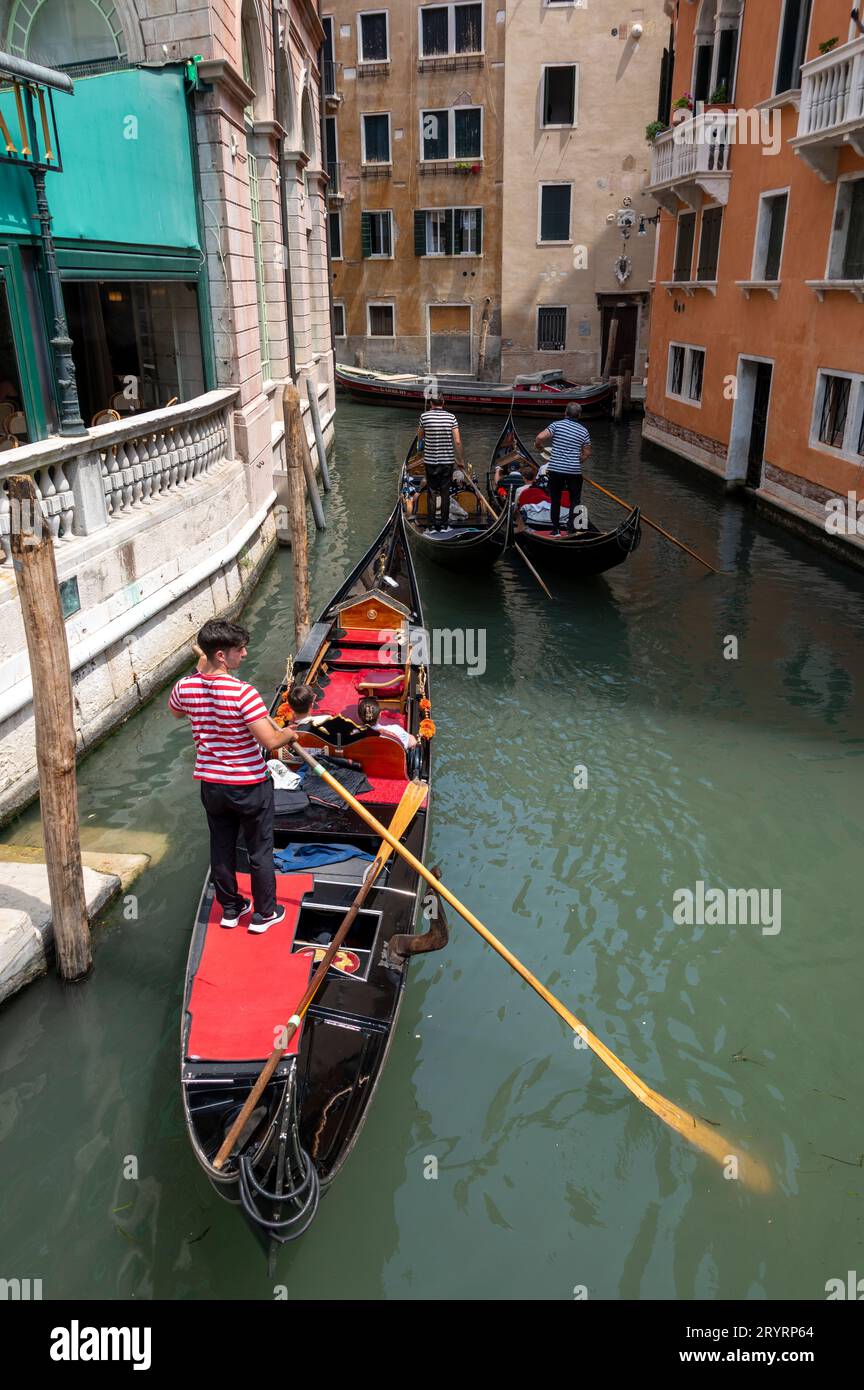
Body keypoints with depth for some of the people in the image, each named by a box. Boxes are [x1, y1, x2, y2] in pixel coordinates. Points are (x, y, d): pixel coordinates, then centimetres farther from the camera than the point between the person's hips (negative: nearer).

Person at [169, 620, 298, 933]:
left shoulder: (185, 687, -8)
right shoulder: (243, 692, -28)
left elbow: (175, 712, 17)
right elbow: (270, 741, -29)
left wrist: (200, 672, 15)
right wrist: (289, 734, -7)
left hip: (211, 785, 6)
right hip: (249, 787, -5)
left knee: (221, 848, 21)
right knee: (260, 851, 14)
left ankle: (230, 908, 38)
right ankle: (264, 913, 28)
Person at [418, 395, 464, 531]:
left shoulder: (425, 416, -5)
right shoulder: (451, 417, -3)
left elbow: (420, 436, 11)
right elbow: (457, 441, -6)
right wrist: (461, 460, 2)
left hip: (430, 460, -1)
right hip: (448, 461, 1)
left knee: (432, 492, 8)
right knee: (445, 493, 9)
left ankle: (433, 525, 9)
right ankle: (444, 524, 13)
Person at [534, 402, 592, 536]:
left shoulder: (557, 424, -3)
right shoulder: (584, 431, 5)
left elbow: (540, 437, -13)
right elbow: (587, 453, 11)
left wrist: (539, 446, 8)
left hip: (555, 469, -1)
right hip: (574, 471, 1)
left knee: (555, 500, 11)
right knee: (575, 501, 13)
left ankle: (556, 530, 14)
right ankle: (572, 528, 8)